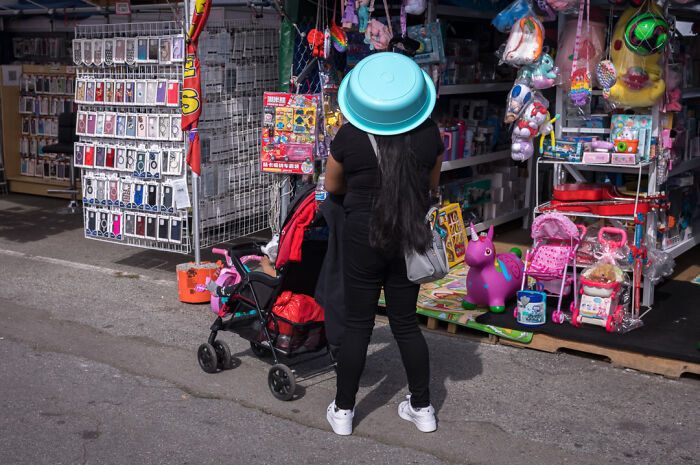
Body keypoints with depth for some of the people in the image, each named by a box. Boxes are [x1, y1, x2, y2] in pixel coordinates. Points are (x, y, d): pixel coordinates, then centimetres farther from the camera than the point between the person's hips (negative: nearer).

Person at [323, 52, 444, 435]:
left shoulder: (349, 137, -12)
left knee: (358, 325, 8)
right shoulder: (429, 134, -5)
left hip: (363, 235, -3)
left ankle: (343, 411, 19)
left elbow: (332, 186, 5)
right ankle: (422, 407, 24)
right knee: (406, 323, 15)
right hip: (410, 236, 3)